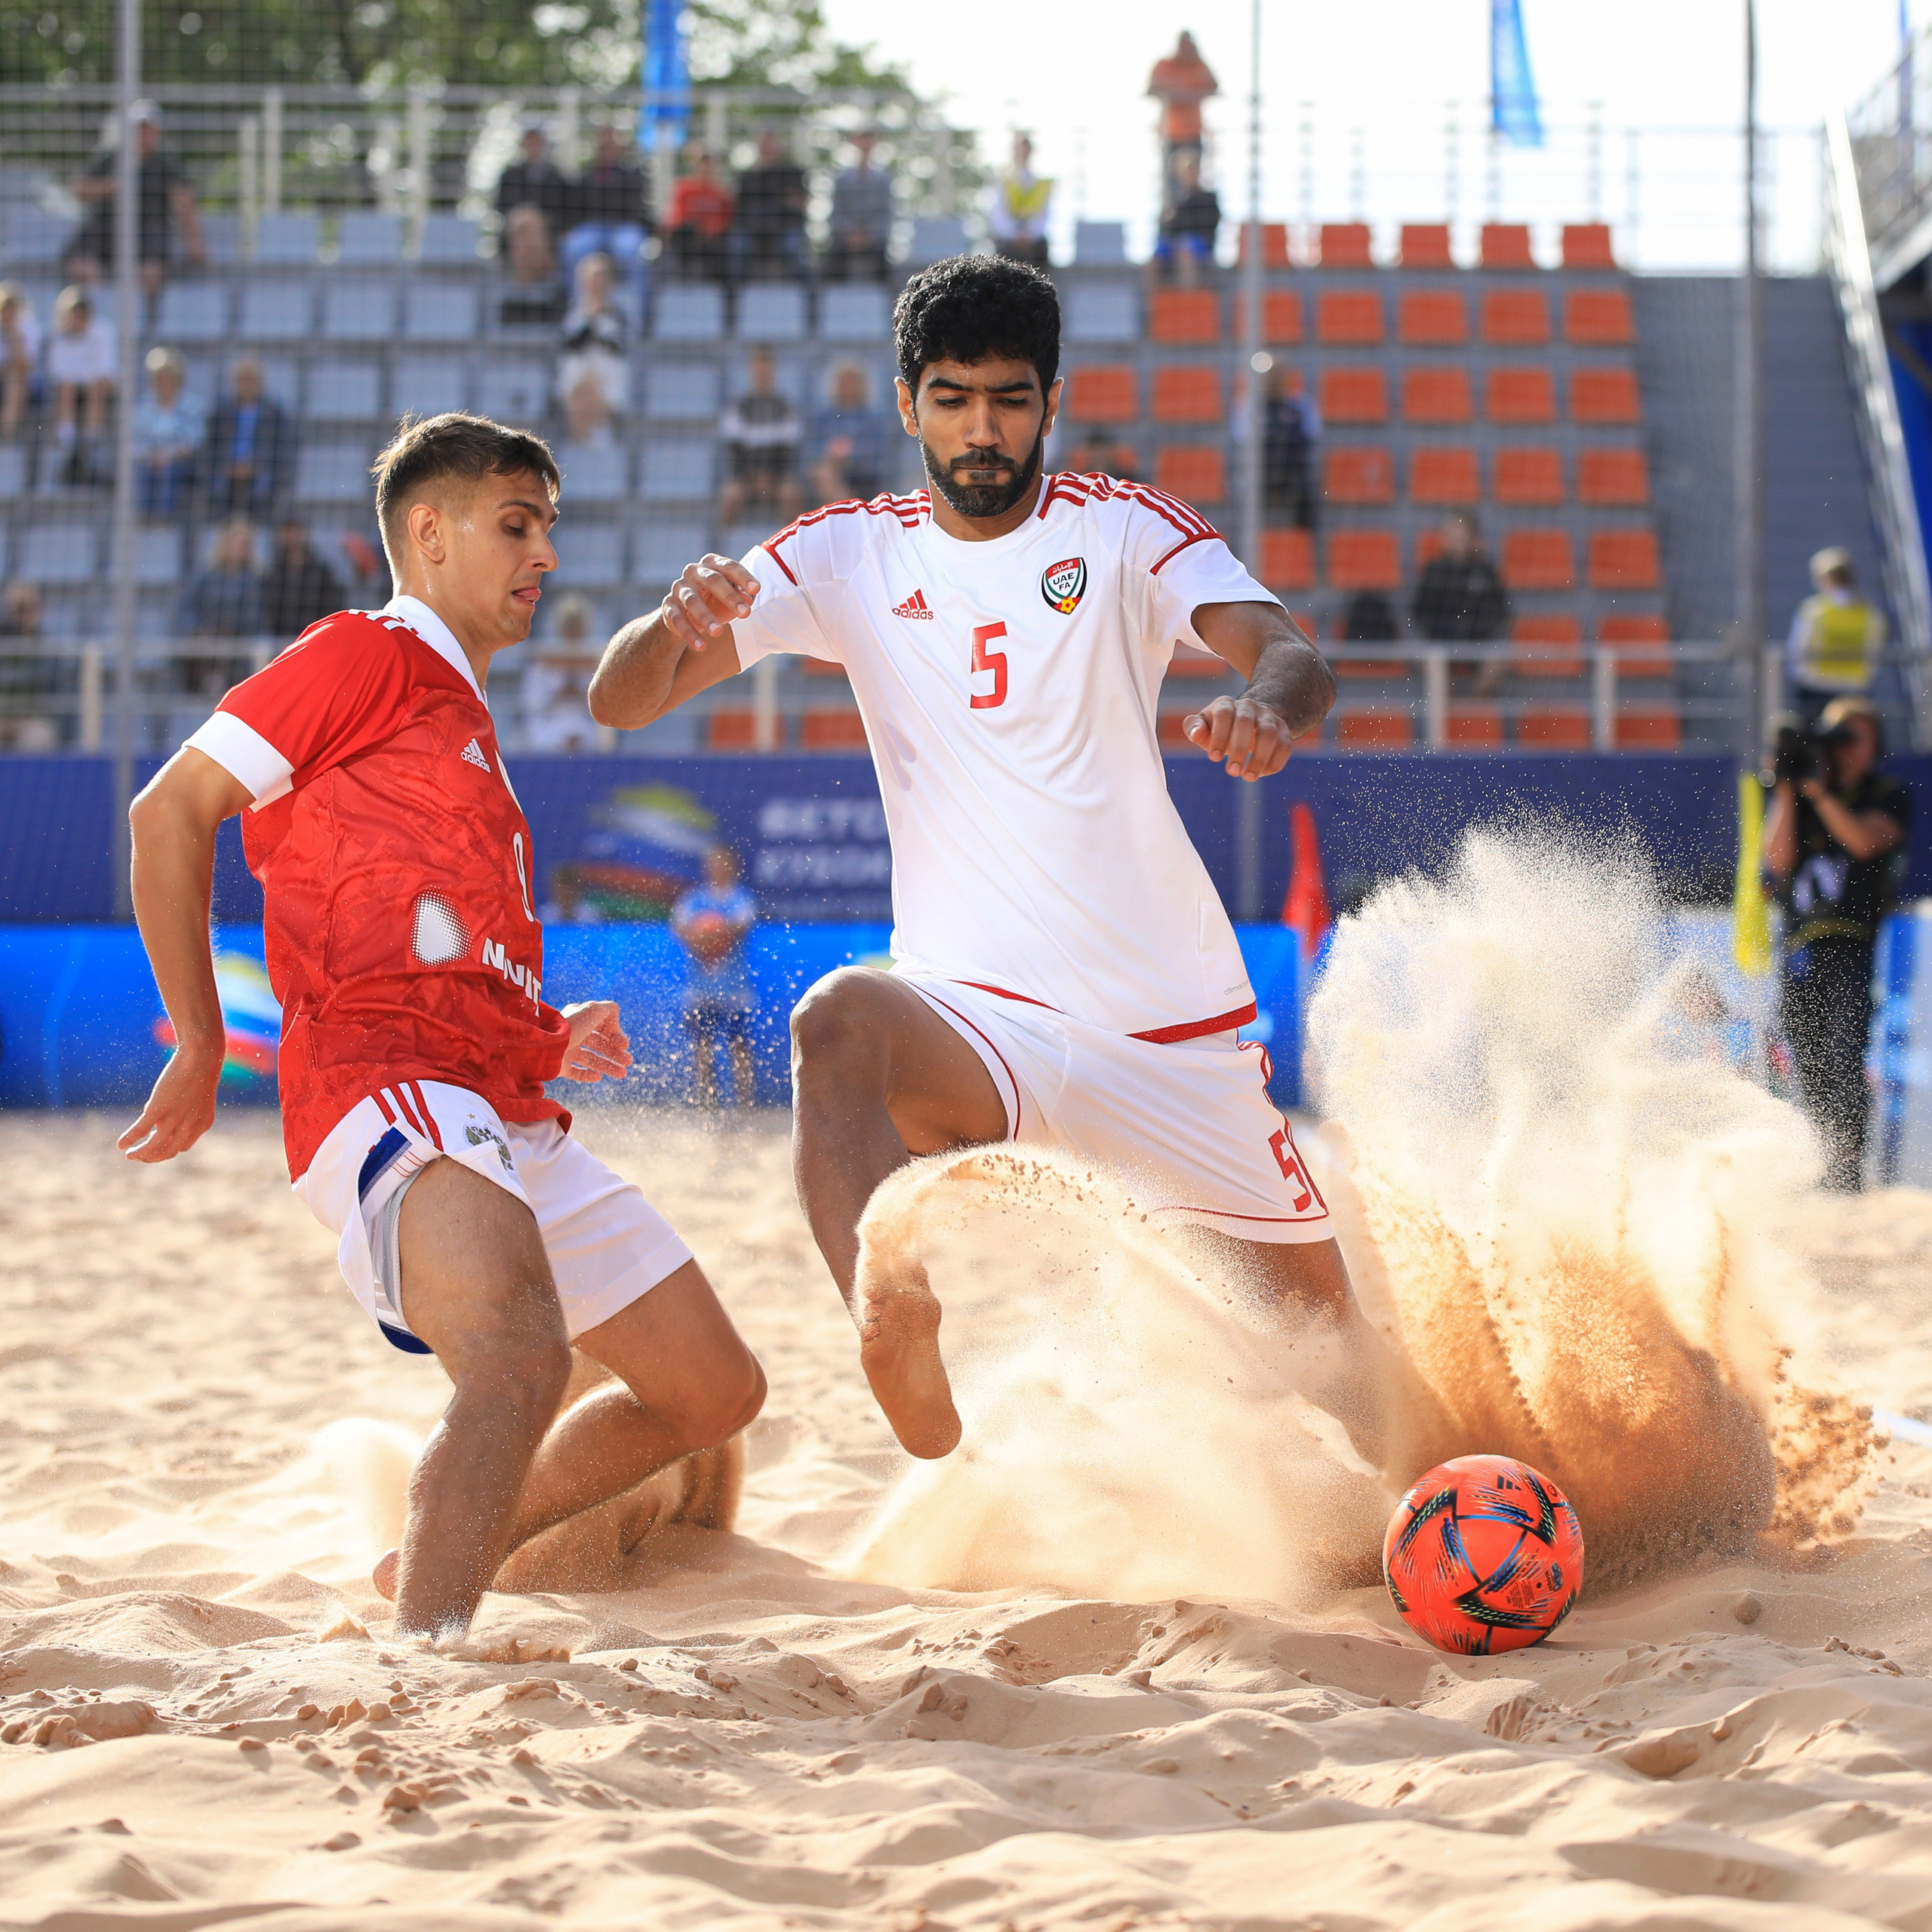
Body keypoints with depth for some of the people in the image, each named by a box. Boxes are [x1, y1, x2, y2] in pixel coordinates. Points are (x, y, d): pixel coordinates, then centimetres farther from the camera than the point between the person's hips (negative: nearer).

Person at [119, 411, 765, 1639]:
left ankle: (439, 1562, 27)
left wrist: (550, 1039, 20)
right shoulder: (367, 656, 3)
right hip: (388, 1091, -9)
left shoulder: (464, 720, 30)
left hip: (508, 1115, 9)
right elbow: (172, 811, -3)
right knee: (525, 1361, -35)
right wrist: (202, 1049, -4)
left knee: (714, 1390, 14)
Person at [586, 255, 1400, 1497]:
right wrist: (677, 627, -27)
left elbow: (1295, 655, -15)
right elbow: (620, 701, -2)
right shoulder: (849, 556, 4)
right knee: (839, 1024, -35)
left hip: (1174, 1022, 1)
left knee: (1331, 1339, 5)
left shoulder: (1125, 532, 1)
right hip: (975, 1013, -1)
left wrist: (1270, 705, -40)